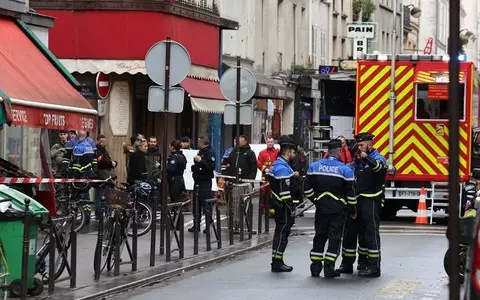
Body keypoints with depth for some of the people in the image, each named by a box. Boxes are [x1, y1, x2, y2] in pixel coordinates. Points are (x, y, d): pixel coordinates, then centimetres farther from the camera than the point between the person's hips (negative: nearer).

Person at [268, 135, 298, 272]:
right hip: (283, 208, -11)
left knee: (281, 233, 15)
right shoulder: (283, 168, -20)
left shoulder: (277, 164, 15)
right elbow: (284, 191, -23)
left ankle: (277, 262, 22)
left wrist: (293, 175, 16)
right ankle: (277, 262, -2)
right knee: (282, 233, -5)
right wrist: (291, 209, -20)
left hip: (278, 206, 11)